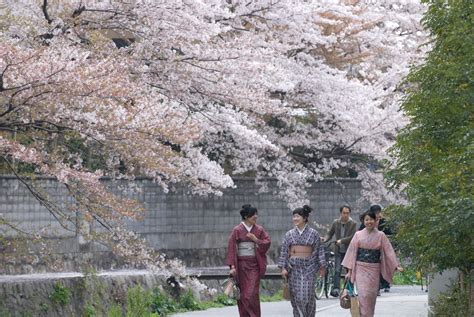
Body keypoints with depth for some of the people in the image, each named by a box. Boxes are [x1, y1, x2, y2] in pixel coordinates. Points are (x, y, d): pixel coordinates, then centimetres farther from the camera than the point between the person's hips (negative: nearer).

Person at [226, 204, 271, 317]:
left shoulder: (259, 230, 6)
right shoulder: (237, 230, -1)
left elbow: (267, 243, 5)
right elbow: (231, 248, -3)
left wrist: (256, 240, -11)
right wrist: (232, 266, -10)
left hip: (254, 265, 1)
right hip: (240, 264, -1)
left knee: (252, 294, -9)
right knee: (242, 294, 1)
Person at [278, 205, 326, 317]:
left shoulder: (313, 234, 3)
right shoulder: (289, 234, 8)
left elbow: (320, 250, 4)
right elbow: (284, 252, 6)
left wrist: (322, 267, 0)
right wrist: (283, 268, -2)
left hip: (309, 268, -2)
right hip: (293, 268, 2)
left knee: (308, 295, -6)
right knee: (296, 296, 0)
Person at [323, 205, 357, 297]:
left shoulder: (353, 224, -4)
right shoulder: (336, 223, 5)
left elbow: (352, 237, -14)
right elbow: (330, 233, 11)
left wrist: (341, 240, -26)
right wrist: (325, 239, -10)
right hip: (339, 251, 1)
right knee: (337, 270, -13)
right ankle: (335, 289, -21)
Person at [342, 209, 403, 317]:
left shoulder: (380, 236, 3)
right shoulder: (358, 235, 4)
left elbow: (389, 251, 2)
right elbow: (352, 252, 5)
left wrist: (396, 266, -7)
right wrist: (349, 271, 3)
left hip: (374, 269, 1)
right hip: (361, 269, -1)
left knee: (371, 296, 4)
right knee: (363, 295, -11)